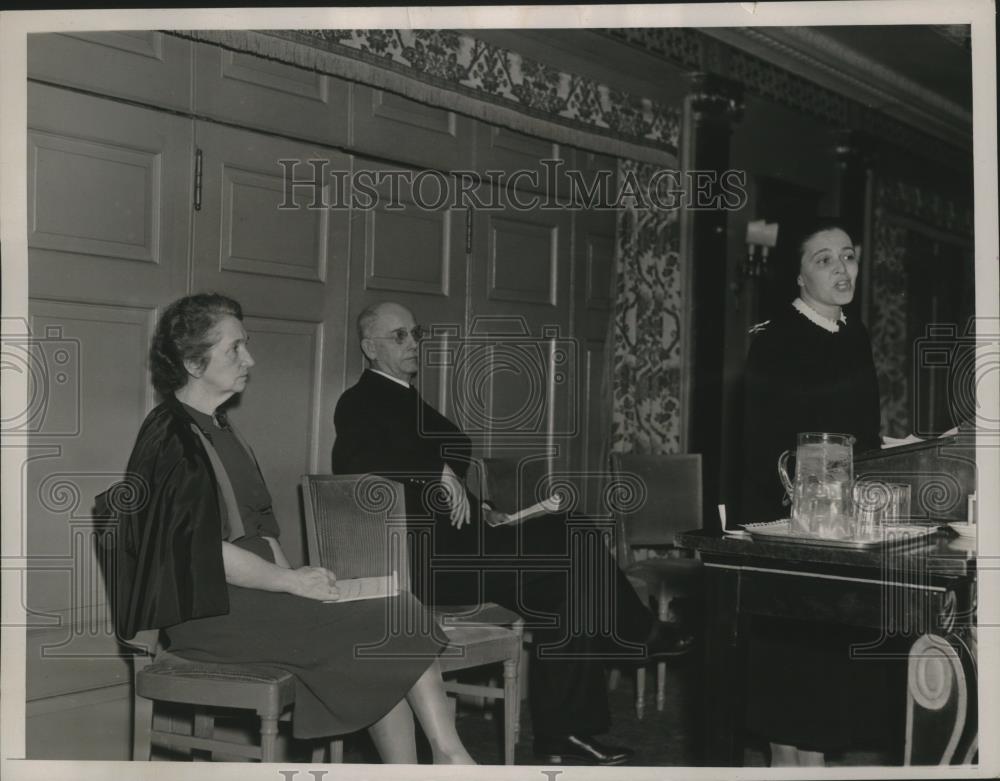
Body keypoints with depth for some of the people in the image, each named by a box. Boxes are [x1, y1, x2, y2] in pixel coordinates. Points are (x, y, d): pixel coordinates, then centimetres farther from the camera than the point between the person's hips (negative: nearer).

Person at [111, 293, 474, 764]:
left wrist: (291, 576, 1)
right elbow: (202, 551, -19)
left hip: (255, 589, 9)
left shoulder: (219, 430, 17)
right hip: (212, 610, -9)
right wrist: (290, 581, -14)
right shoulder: (171, 439, -13)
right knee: (395, 618, -14)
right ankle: (448, 752, -4)